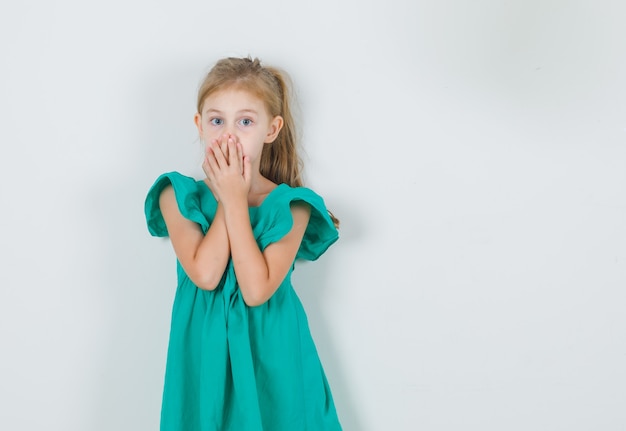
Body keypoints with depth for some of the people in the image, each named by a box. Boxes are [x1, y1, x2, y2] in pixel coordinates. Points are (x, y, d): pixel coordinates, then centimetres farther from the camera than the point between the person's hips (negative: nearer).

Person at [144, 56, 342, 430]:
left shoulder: (289, 206, -9)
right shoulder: (178, 197, -5)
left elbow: (256, 291, -21)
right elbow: (205, 275, -19)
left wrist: (236, 200, -18)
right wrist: (227, 198, -16)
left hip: (272, 354, 0)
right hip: (204, 354, 1)